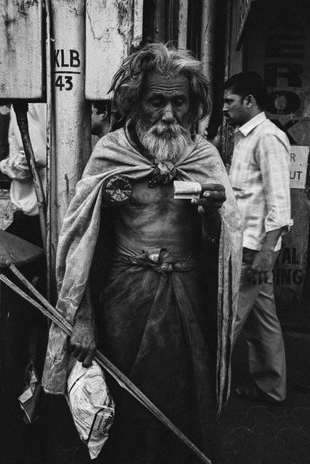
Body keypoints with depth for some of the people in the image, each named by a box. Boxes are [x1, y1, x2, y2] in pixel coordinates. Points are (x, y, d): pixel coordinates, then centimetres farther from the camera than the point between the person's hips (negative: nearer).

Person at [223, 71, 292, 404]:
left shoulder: (268, 138, -13)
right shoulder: (244, 137, 16)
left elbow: (279, 201, -19)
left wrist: (266, 250, -24)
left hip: (253, 246, -10)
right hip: (242, 243, 10)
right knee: (261, 317, 16)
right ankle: (270, 386, 29)